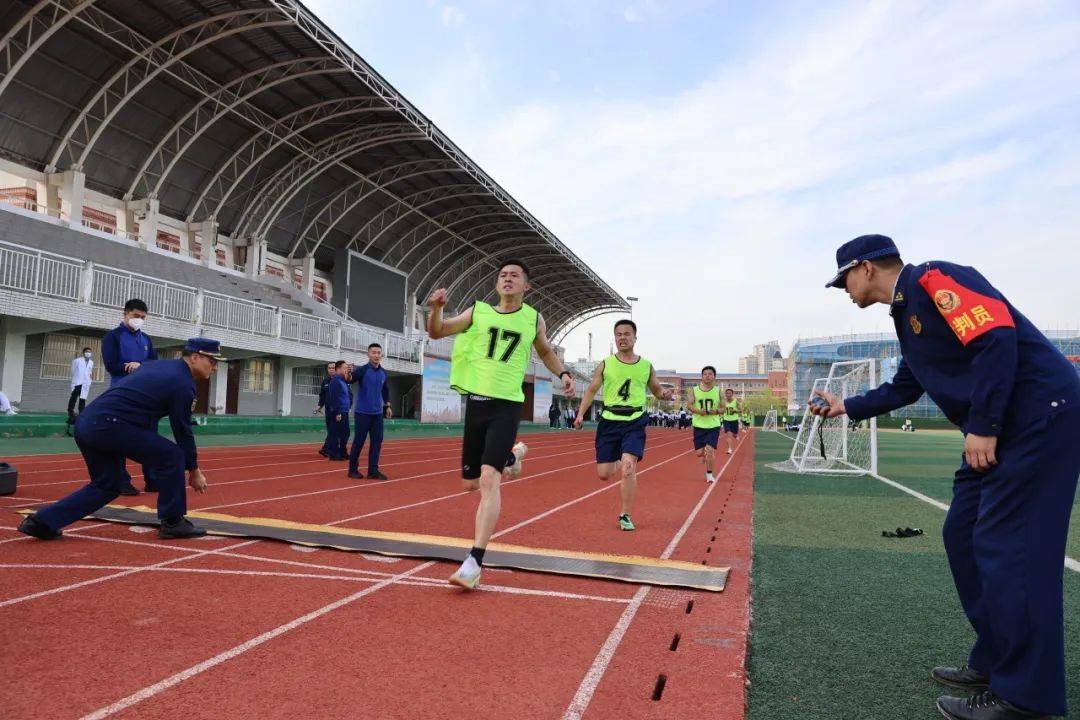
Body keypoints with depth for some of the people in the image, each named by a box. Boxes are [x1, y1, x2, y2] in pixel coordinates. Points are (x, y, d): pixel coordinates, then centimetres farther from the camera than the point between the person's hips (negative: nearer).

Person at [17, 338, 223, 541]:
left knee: (107, 486, 20)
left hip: (85, 423, 9)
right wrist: (194, 471, 6)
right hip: (109, 425, -9)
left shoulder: (158, 365, 20)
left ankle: (42, 522, 15)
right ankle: (172, 523, 5)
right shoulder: (183, 383, -7)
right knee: (172, 456, 0)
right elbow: (183, 431, -4)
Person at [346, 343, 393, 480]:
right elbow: (351, 379, -27)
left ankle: (373, 471, 9)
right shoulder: (362, 370, -10)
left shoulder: (384, 373, 7)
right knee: (359, 441, 1)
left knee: (377, 441, 3)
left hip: (378, 413, 5)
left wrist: (388, 406, 17)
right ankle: (353, 469, 13)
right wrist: (348, 376, -49)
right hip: (362, 412, -5)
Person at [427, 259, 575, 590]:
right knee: (471, 482, 14)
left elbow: (546, 351, 24)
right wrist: (436, 309, -11)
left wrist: (563, 373, 6)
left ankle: (475, 562, -17)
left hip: (507, 407, -3)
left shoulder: (533, 319, 6)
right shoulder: (478, 311, 6)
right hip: (476, 402, 3)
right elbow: (436, 332, 10)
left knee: (489, 480, -19)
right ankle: (513, 453, 44)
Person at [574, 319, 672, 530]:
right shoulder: (606, 364, 3)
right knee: (603, 474, 2)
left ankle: (625, 516, -6)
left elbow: (656, 390, 18)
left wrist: (665, 394, -6)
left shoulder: (646, 366, 5)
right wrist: (580, 414, -5)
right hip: (609, 420, 1)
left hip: (635, 422, -1)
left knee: (628, 466, -21)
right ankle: (617, 464, 41)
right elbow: (592, 390, 7)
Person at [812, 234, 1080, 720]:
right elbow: (903, 389, 29)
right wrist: (846, 407, 36)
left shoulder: (932, 279, -9)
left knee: (1008, 548, -10)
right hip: (998, 428, 10)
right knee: (964, 535, 12)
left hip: (1038, 416, -10)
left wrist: (982, 426, -22)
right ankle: (994, 663, 23)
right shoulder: (907, 310, 19)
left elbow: (997, 337, -22)